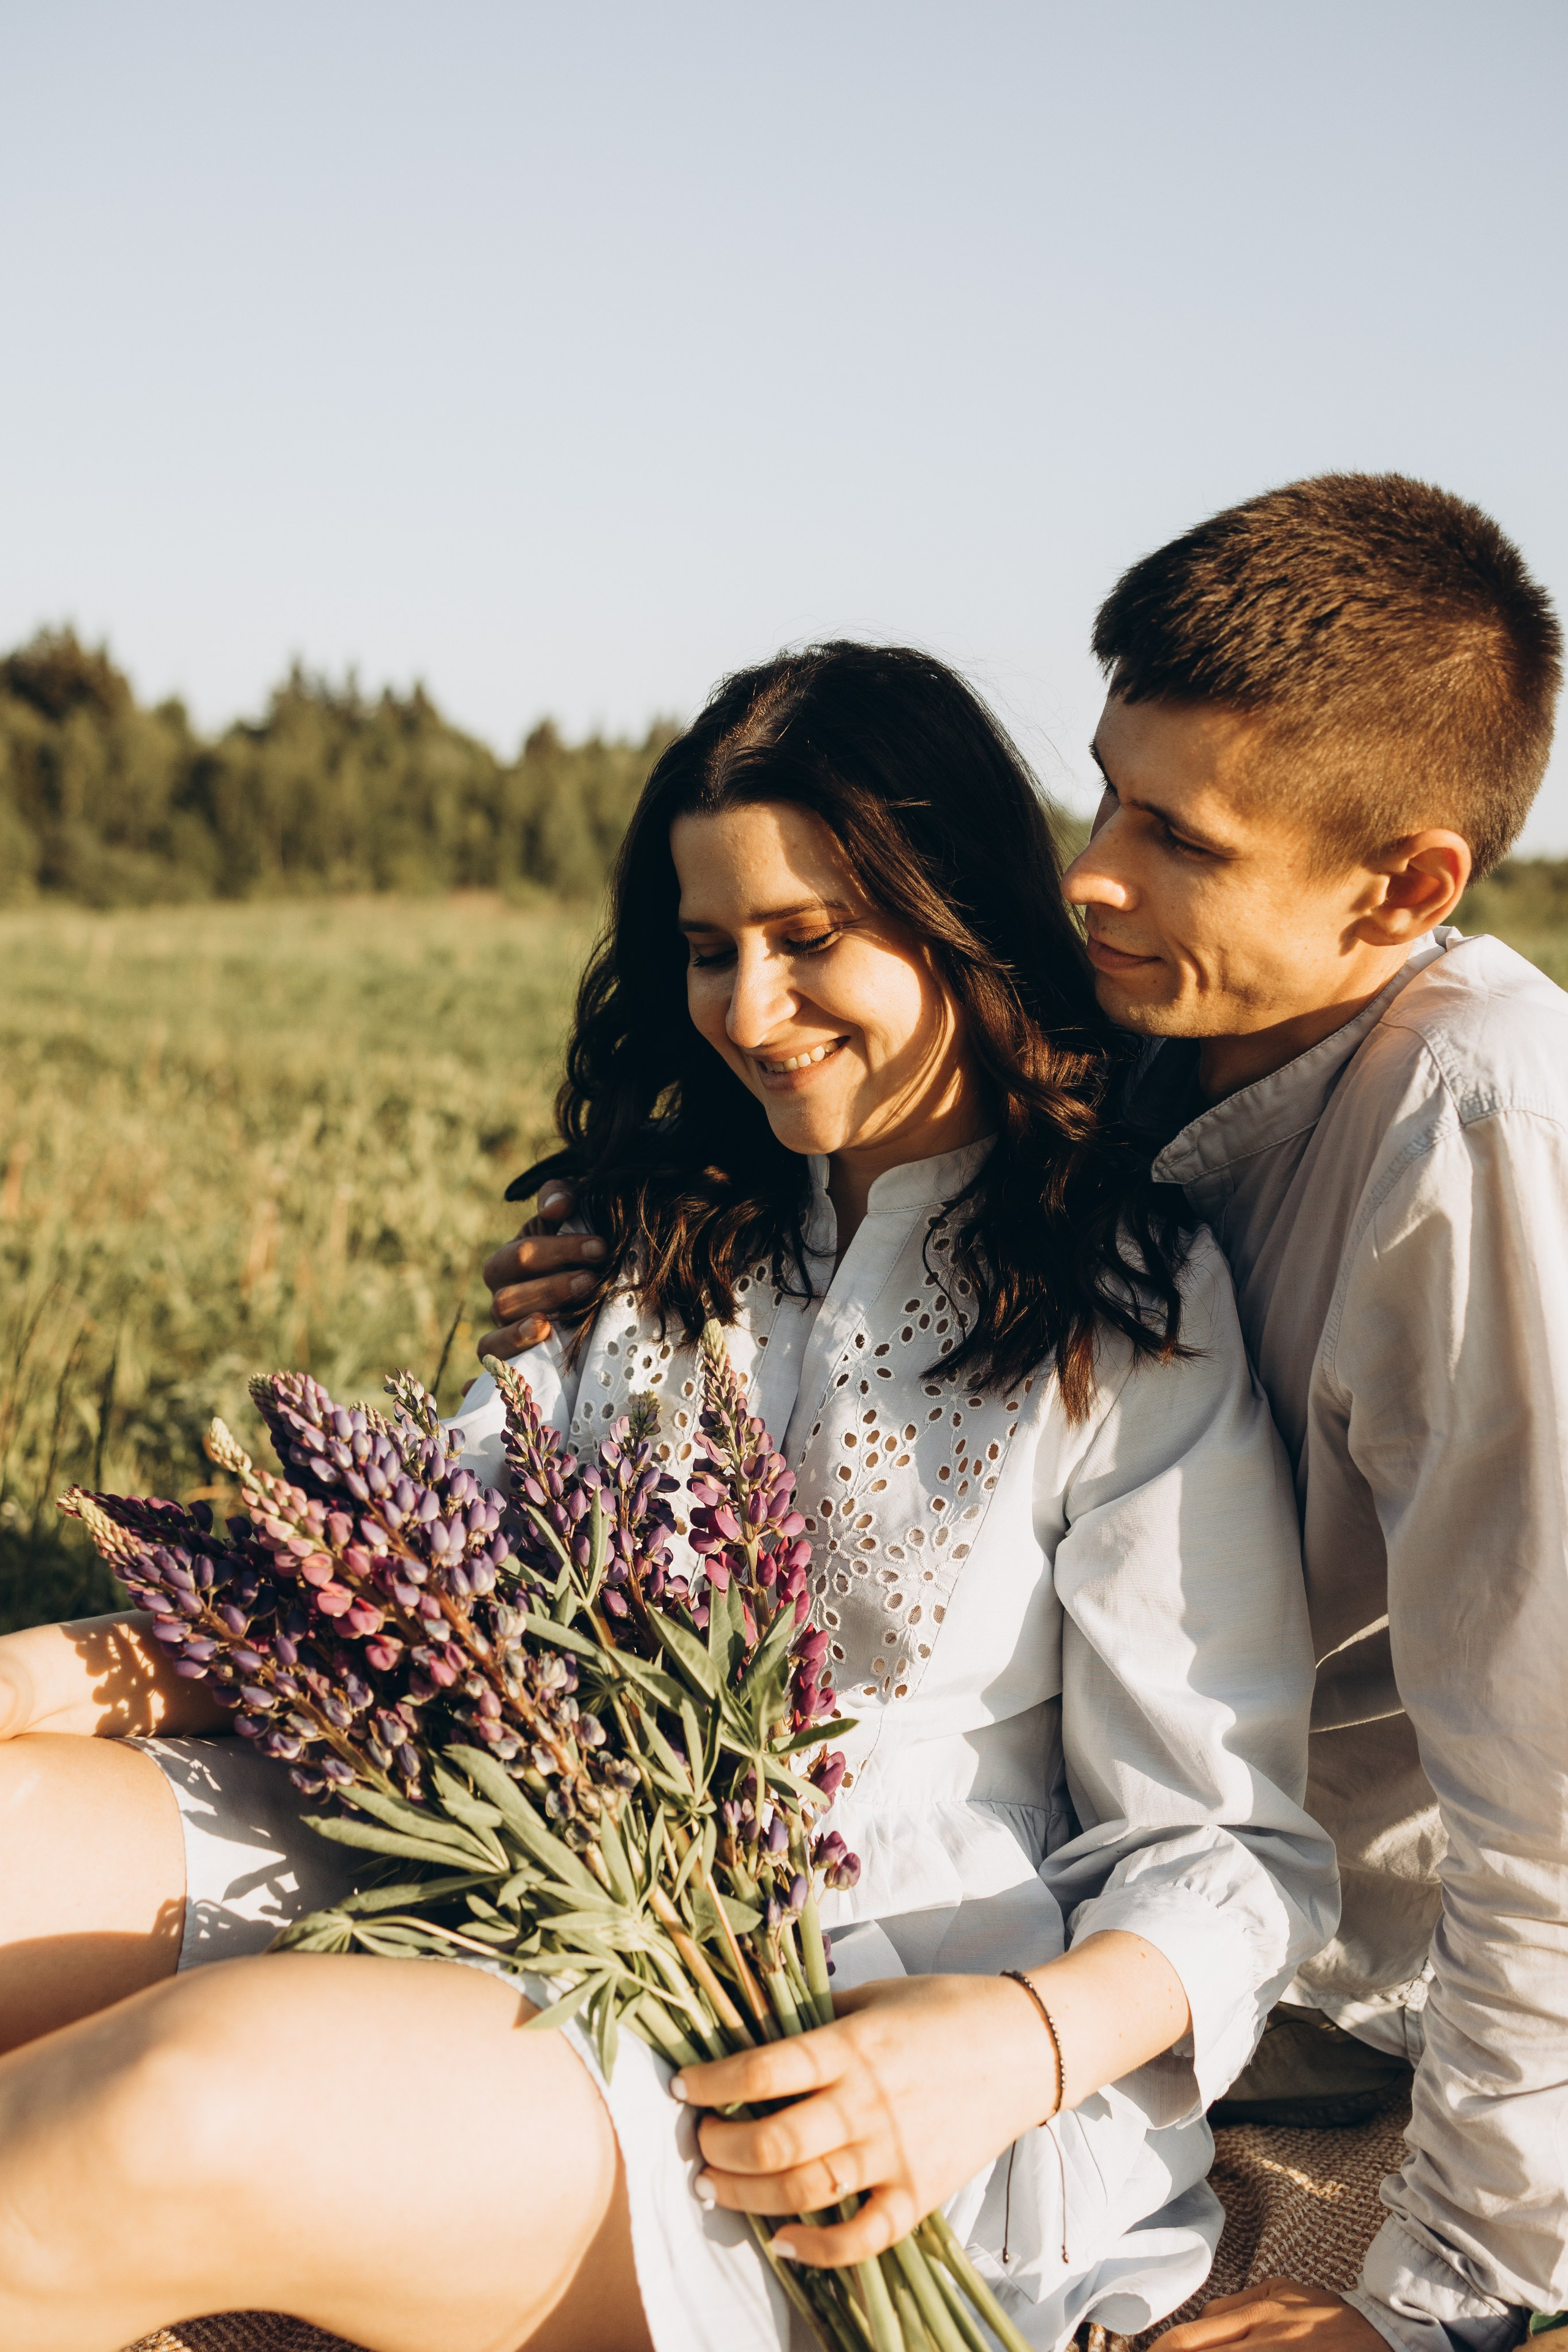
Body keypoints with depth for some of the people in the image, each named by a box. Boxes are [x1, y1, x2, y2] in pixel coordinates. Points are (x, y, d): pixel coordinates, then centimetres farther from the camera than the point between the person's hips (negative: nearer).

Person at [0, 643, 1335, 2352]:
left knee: (197, 2100, -33)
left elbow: (1233, 1848, -3)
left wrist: (1029, 2046, -23)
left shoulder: (1136, 1321, -2)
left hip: (860, 2072, -5)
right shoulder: (682, 1244, 18)